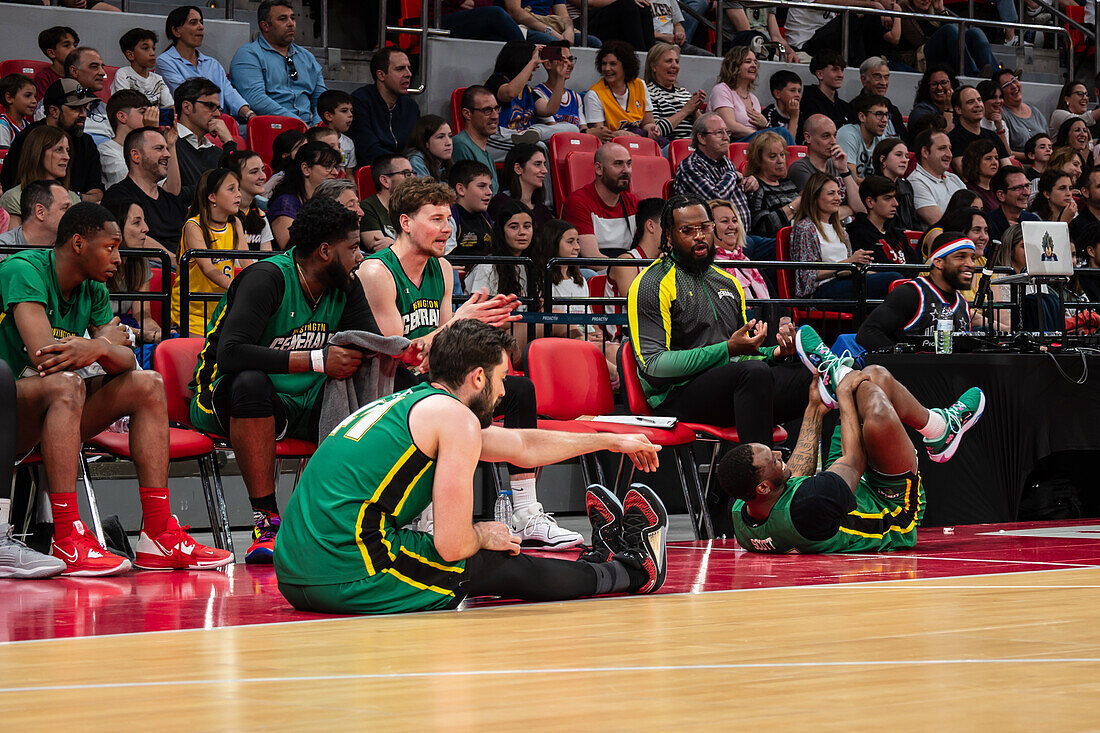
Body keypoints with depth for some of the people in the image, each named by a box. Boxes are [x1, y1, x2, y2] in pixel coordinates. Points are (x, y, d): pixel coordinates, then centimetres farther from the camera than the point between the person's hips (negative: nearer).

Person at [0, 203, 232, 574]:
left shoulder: (93, 290, 10)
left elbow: (126, 359, 1)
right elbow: (42, 353, -27)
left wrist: (98, 349, -25)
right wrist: (106, 341, -9)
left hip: (49, 419, 8)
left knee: (147, 384, -4)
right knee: (65, 383, -35)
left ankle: (159, 536, -12)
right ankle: (67, 543, -40)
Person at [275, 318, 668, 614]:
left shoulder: (412, 402, 21)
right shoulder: (456, 417, -7)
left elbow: (523, 446, 35)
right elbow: (452, 544, -12)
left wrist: (609, 441, 44)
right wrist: (481, 536, 11)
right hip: (352, 579, -9)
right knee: (503, 566, 10)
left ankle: (602, 560, 43)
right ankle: (635, 569, 29)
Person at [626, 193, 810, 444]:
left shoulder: (728, 282, 23)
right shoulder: (652, 284, -1)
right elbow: (653, 366, -11)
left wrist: (774, 353, 5)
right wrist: (728, 349, -15)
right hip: (678, 393, -7)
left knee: (808, 376, -18)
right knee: (755, 372, -35)